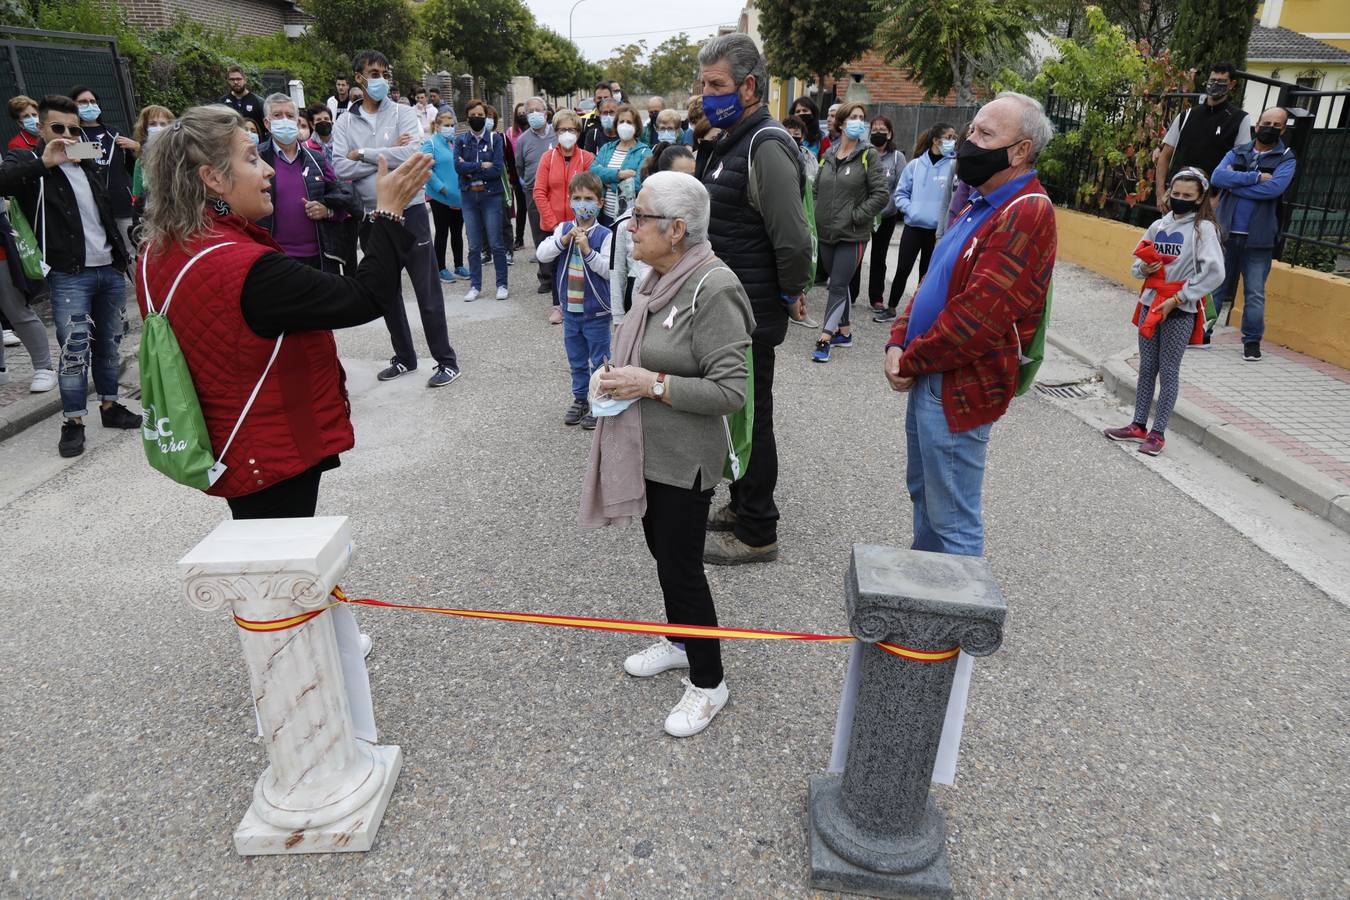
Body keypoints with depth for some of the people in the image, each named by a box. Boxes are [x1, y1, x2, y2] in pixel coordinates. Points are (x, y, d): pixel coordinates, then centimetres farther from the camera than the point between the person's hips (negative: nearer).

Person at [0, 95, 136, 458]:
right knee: (75, 349, -9)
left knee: (108, 343, 10)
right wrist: (44, 162, -30)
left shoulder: (88, 163, 18)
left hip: (110, 270, 5)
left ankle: (109, 405, 21)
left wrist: (122, 256, 20)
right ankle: (73, 421, -2)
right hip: (69, 276, -5)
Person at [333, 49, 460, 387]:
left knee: (427, 290, -2)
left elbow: (412, 154, -18)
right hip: (371, 217, 4)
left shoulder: (404, 114, 0)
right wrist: (387, 155, -12)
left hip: (409, 211, -4)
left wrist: (363, 154, -11)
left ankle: (446, 361, 7)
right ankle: (404, 357, 27)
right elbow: (341, 169, -9)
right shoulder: (344, 123, 5)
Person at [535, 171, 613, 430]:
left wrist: (587, 250, -27)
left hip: (596, 312, -5)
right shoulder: (563, 229, 2)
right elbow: (542, 254, -8)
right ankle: (580, 399, 33)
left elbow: (609, 270, -19)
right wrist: (564, 239, -20)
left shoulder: (605, 235, -12)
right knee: (576, 360, 18)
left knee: (599, 361, 7)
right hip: (570, 310, 5)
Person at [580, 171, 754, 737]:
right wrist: (616, 374, 4)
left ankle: (708, 683, 22)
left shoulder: (712, 291, -22)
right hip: (644, 449, 9)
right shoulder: (657, 279, 5)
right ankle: (679, 640, 44)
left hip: (683, 458, -8)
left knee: (680, 564, 3)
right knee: (661, 549, 21)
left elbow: (731, 391, -25)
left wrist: (652, 384, -24)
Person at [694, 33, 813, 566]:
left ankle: (757, 533, 13)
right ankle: (741, 506, 35)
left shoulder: (766, 147, -18)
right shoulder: (724, 142, 14)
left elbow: (794, 240, -25)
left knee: (750, 418, 0)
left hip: (751, 316, -10)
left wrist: (790, 295, -10)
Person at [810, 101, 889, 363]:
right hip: (826, 233, 5)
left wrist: (855, 216, -12)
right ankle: (844, 332, 28)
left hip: (852, 235, -5)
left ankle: (824, 339, -3)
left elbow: (880, 194, -10)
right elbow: (817, 189, 20)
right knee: (839, 284, 15)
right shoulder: (829, 155, 9)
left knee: (838, 286, -7)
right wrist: (818, 216, 8)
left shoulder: (869, 154, -5)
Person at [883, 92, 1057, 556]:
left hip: (959, 390, -10)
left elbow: (976, 316, -25)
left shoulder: (1027, 213, -19)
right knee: (923, 494, 24)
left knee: (954, 524, 2)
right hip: (929, 379, 11)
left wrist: (911, 362, -13)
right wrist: (899, 341, -1)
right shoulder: (984, 204, 14)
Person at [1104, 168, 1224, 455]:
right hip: (1150, 303, 5)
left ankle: (1158, 433, 6)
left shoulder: (1203, 228, -7)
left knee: (1168, 370, 1)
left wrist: (1177, 299, -17)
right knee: (1147, 367, 11)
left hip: (1180, 310, -5)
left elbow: (1214, 273, -15)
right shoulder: (1159, 226, 9)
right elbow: (1137, 264, 17)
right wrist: (1143, 268, -7)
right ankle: (1139, 425, 20)